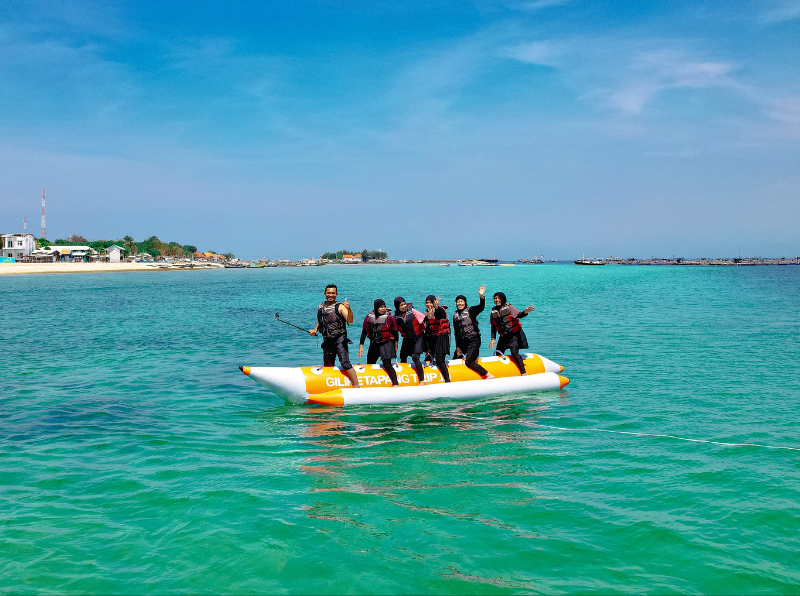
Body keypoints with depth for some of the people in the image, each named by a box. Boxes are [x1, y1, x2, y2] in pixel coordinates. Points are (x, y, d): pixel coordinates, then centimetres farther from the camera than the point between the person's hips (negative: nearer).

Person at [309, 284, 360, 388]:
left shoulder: (340, 307, -7)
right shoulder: (320, 307, 11)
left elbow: (350, 321, -20)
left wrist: (349, 309, -35)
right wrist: (315, 329, 11)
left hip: (340, 340, -6)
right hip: (327, 341, 6)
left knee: (345, 363, -17)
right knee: (327, 366, 13)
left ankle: (356, 385, -15)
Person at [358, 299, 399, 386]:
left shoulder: (389, 318, -10)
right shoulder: (369, 317, -2)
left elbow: (395, 332, -1)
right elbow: (364, 331, 4)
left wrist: (395, 345, 2)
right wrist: (361, 346, 2)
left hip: (386, 343, -4)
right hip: (374, 344, 4)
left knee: (387, 364, -16)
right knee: (369, 365, 14)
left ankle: (395, 384, -15)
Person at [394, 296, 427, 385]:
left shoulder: (412, 311, -12)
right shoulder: (396, 316, -4)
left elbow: (424, 319, -7)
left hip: (418, 337, -4)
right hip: (407, 339, 4)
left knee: (415, 357, -17)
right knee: (403, 357, 11)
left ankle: (422, 380, -12)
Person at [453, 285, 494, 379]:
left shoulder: (470, 310, -3)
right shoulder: (455, 316, 12)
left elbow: (481, 307, -23)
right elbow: (456, 333, 15)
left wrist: (481, 296, -42)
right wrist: (458, 347, 12)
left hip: (473, 340, -7)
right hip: (462, 342, 7)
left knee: (469, 362, -18)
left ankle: (489, 375, -13)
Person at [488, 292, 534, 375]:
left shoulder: (508, 307, -9)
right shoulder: (493, 311, 5)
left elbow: (519, 315, -20)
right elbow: (493, 326, 9)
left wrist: (525, 312, -42)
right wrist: (493, 339, 3)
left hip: (514, 334, -6)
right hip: (503, 336, 6)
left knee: (514, 353, -19)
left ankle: (523, 372, -14)